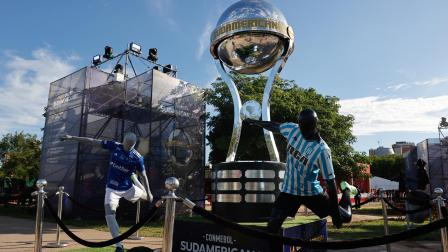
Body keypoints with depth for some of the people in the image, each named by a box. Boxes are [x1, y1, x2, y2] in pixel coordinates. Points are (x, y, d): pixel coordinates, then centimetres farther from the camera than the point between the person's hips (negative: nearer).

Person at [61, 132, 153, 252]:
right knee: (109, 214, -11)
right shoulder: (114, 146, -11)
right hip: (112, 189, 0)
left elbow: (143, 175, -8)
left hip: (128, 188, 0)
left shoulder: (137, 157, -17)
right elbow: (93, 141, -7)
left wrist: (148, 193, -5)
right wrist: (72, 137, -6)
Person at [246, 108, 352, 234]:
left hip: (312, 193, -2)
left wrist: (336, 213, -18)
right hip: (289, 191, 3)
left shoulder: (322, 150, -25)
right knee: (272, 228, -9)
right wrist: (254, 122, 22)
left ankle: (345, 192, 41)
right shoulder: (292, 129, -14)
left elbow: (330, 181, -21)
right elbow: (275, 126, 6)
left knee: (344, 217, 10)